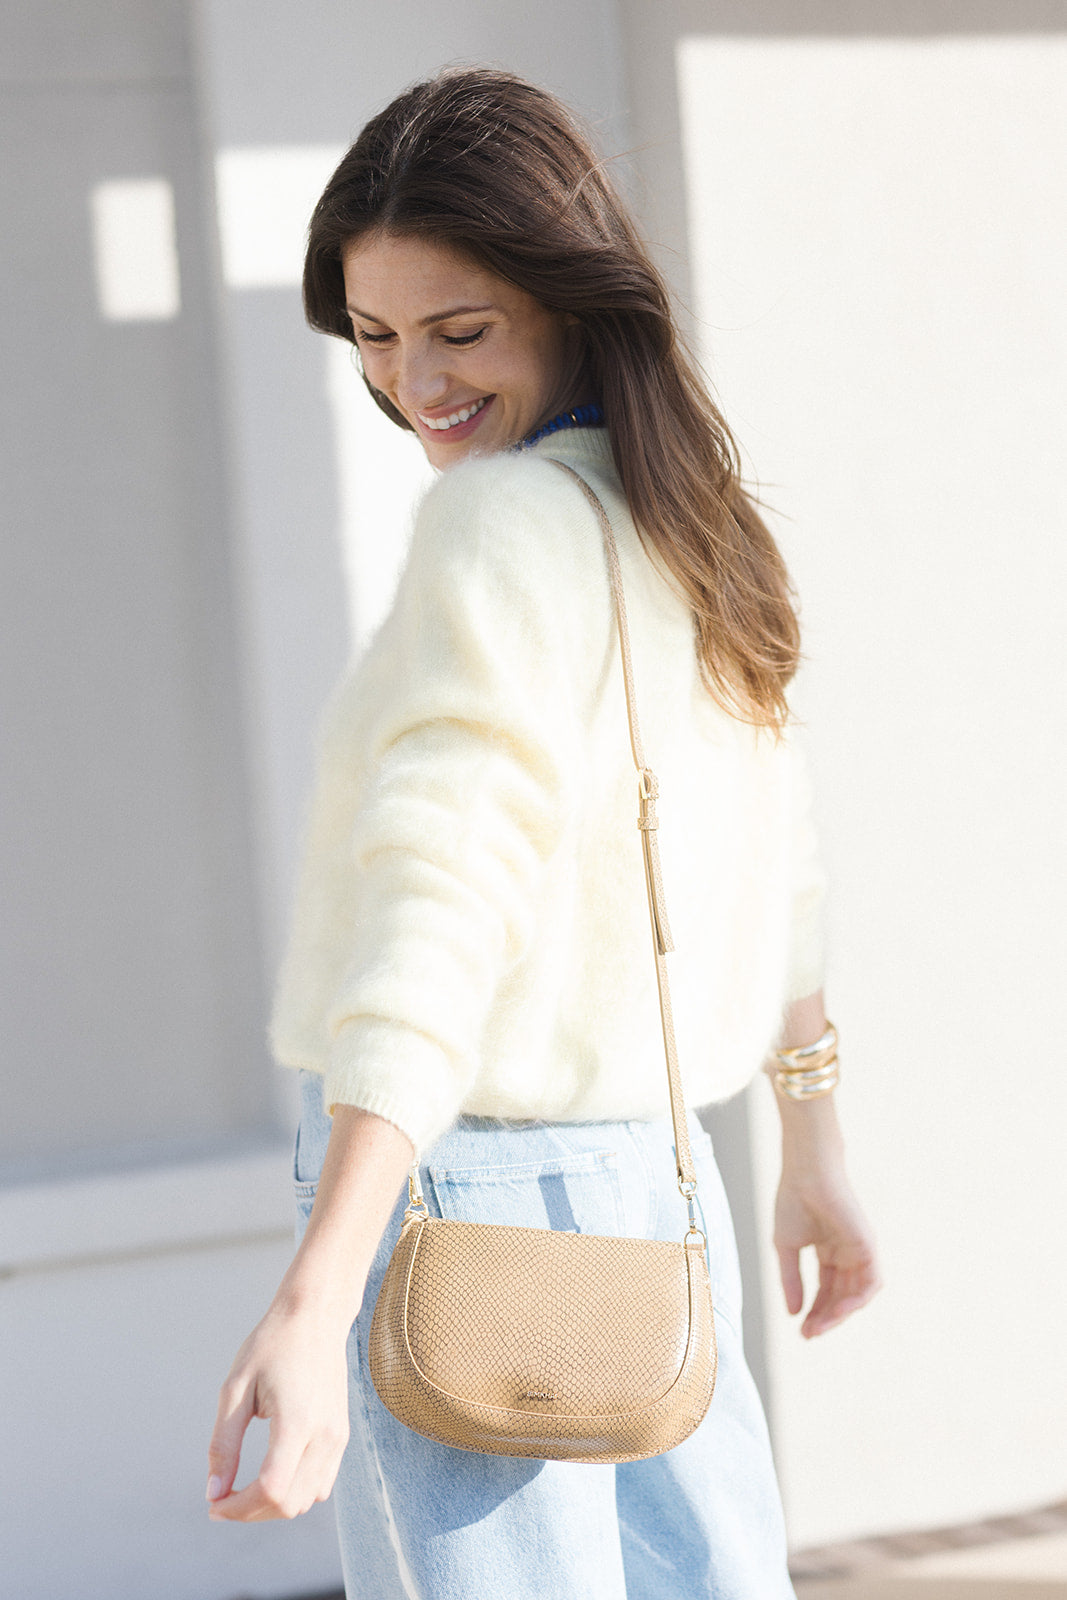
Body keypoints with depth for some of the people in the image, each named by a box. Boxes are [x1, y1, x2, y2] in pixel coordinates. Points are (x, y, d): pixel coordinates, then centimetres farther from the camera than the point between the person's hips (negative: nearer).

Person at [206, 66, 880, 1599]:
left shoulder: (506, 520, -16)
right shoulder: (686, 510, 9)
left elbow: (443, 910, -26)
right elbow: (775, 864, 18)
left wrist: (314, 1300, -33)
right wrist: (813, 1146, 29)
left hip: (458, 1186, -8)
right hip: (657, 1184, 8)